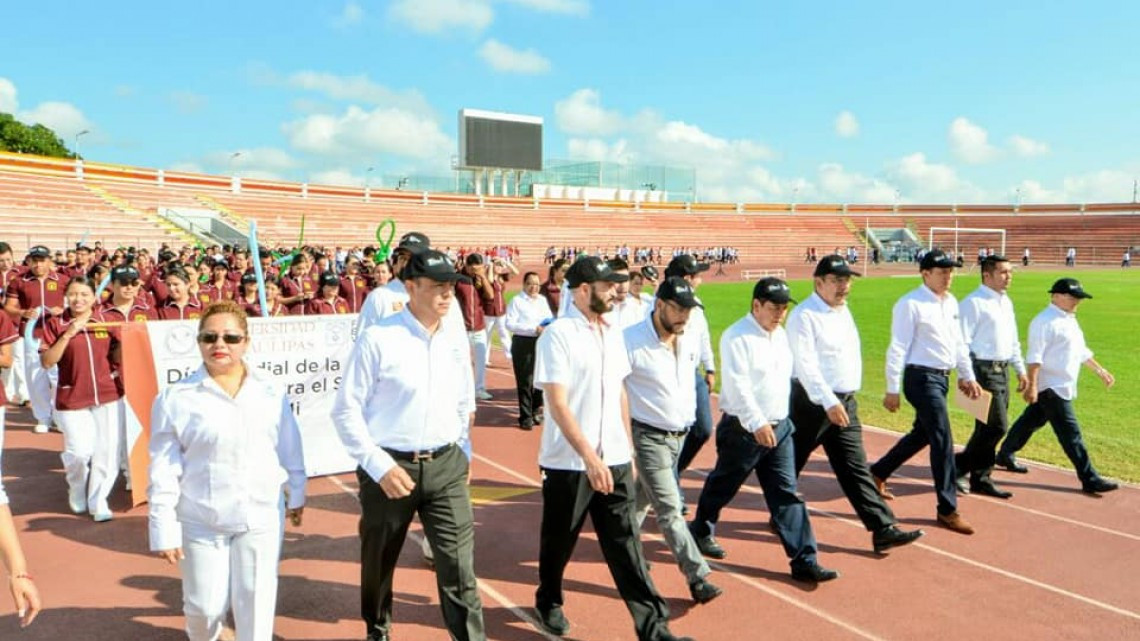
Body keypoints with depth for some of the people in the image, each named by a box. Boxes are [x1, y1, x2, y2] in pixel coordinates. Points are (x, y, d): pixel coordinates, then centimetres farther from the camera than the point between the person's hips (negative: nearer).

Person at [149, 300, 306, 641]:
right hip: (200, 522, -1)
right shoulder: (175, 398, -8)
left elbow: (290, 449, 9)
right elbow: (163, 470, -6)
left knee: (255, 602, 4)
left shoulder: (272, 392, 0)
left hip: (262, 517, 1)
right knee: (204, 606, 10)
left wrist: (296, 494, 15)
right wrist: (164, 530, -6)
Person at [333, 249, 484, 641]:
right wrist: (379, 466, -15)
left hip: (446, 465, 3)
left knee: (459, 565, -1)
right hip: (389, 465, -2)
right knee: (379, 562, 18)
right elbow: (346, 410, -9)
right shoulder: (377, 339, -11)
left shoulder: (457, 338, 4)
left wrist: (463, 452, 10)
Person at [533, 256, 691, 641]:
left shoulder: (613, 334, 8)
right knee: (559, 541, 14)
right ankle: (549, 602, 39)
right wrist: (589, 457, -25)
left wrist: (628, 449, 14)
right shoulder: (558, 335, -14)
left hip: (615, 460, 5)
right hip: (568, 463, -5)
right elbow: (557, 404, -19)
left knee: (626, 544, 7)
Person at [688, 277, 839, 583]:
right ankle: (701, 531, 37)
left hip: (779, 427, 6)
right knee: (722, 486, 13)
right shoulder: (736, 337, -16)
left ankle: (805, 561, 6)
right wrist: (756, 423, -30)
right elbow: (738, 385, -24)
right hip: (743, 429, -6)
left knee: (787, 494, 4)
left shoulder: (781, 335, 9)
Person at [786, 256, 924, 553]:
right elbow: (805, 364, -23)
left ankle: (883, 529, 4)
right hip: (813, 402, -7)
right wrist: (829, 402, -30)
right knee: (790, 464, 9)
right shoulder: (804, 316, -14)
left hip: (845, 402, 7)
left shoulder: (843, 310, 12)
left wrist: (840, 402, 17)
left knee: (855, 468, 6)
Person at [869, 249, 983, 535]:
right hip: (921, 377, -9)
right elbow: (898, 348, -15)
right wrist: (892, 389, -15)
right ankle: (947, 509, 3)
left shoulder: (951, 302, 11)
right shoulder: (910, 305, -15)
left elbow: (958, 342, 20)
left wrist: (967, 376, 16)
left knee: (922, 434, 20)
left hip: (941, 377, 9)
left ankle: (879, 472, 38)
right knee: (943, 440, -8)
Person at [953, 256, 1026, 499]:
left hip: (1002, 371, 9)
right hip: (984, 370, -8)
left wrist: (1021, 369, 21)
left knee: (988, 427, 11)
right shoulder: (973, 303, -12)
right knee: (997, 426, -10)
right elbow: (963, 342, -16)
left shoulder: (1006, 302, 16)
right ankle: (959, 465, 5)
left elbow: (1013, 340, 25)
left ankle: (981, 478, 19)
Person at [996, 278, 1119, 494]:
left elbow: (1081, 351, 25)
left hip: (1063, 386, 10)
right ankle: (1089, 479, -4)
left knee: (1032, 421, 18)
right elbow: (1035, 356, -21)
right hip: (1052, 387, -10)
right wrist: (1032, 386, -25)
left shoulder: (1069, 320, 15)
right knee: (1070, 432, -7)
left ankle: (1005, 455, 32)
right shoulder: (1045, 321, -16)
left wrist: (1100, 370, 25)